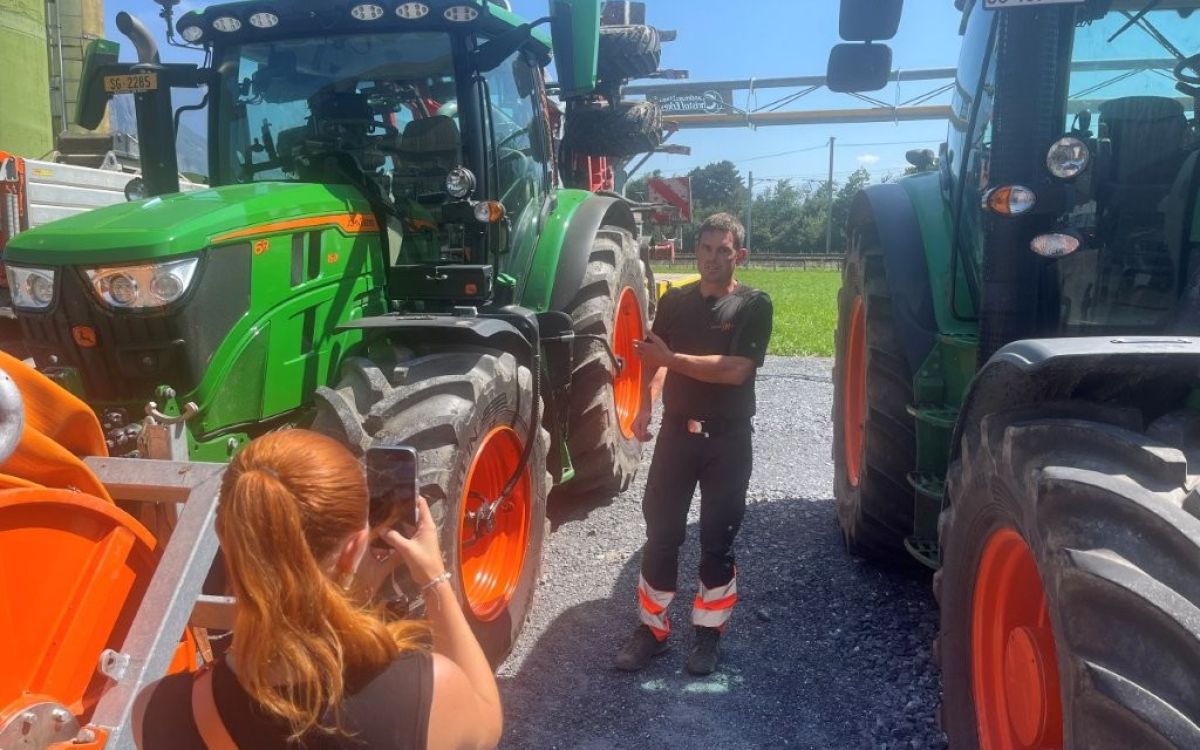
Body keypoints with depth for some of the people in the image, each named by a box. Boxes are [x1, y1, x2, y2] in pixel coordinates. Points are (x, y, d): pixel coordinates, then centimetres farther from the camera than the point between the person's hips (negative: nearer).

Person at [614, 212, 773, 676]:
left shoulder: (754, 305, -6)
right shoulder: (675, 300, 6)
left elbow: (736, 370, -19)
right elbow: (653, 360, 11)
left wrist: (673, 359, -15)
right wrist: (645, 405, -7)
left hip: (728, 439, -3)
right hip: (677, 431, 3)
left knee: (718, 540, 8)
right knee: (660, 535, 5)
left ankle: (708, 632, 24)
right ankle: (652, 627, 20)